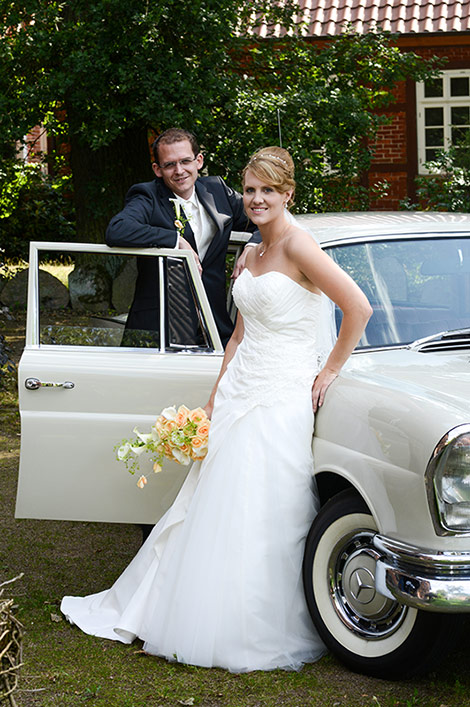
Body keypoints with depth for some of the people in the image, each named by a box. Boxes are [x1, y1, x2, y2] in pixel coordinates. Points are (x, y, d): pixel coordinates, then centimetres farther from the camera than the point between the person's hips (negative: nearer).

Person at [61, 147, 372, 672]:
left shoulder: (298, 247, -12)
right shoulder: (252, 256, 13)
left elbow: (358, 308, -18)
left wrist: (330, 371, -10)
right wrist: (215, 399, 16)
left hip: (280, 400, -7)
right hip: (239, 392, 7)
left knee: (262, 520, -3)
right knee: (214, 508, 14)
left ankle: (263, 633, 11)